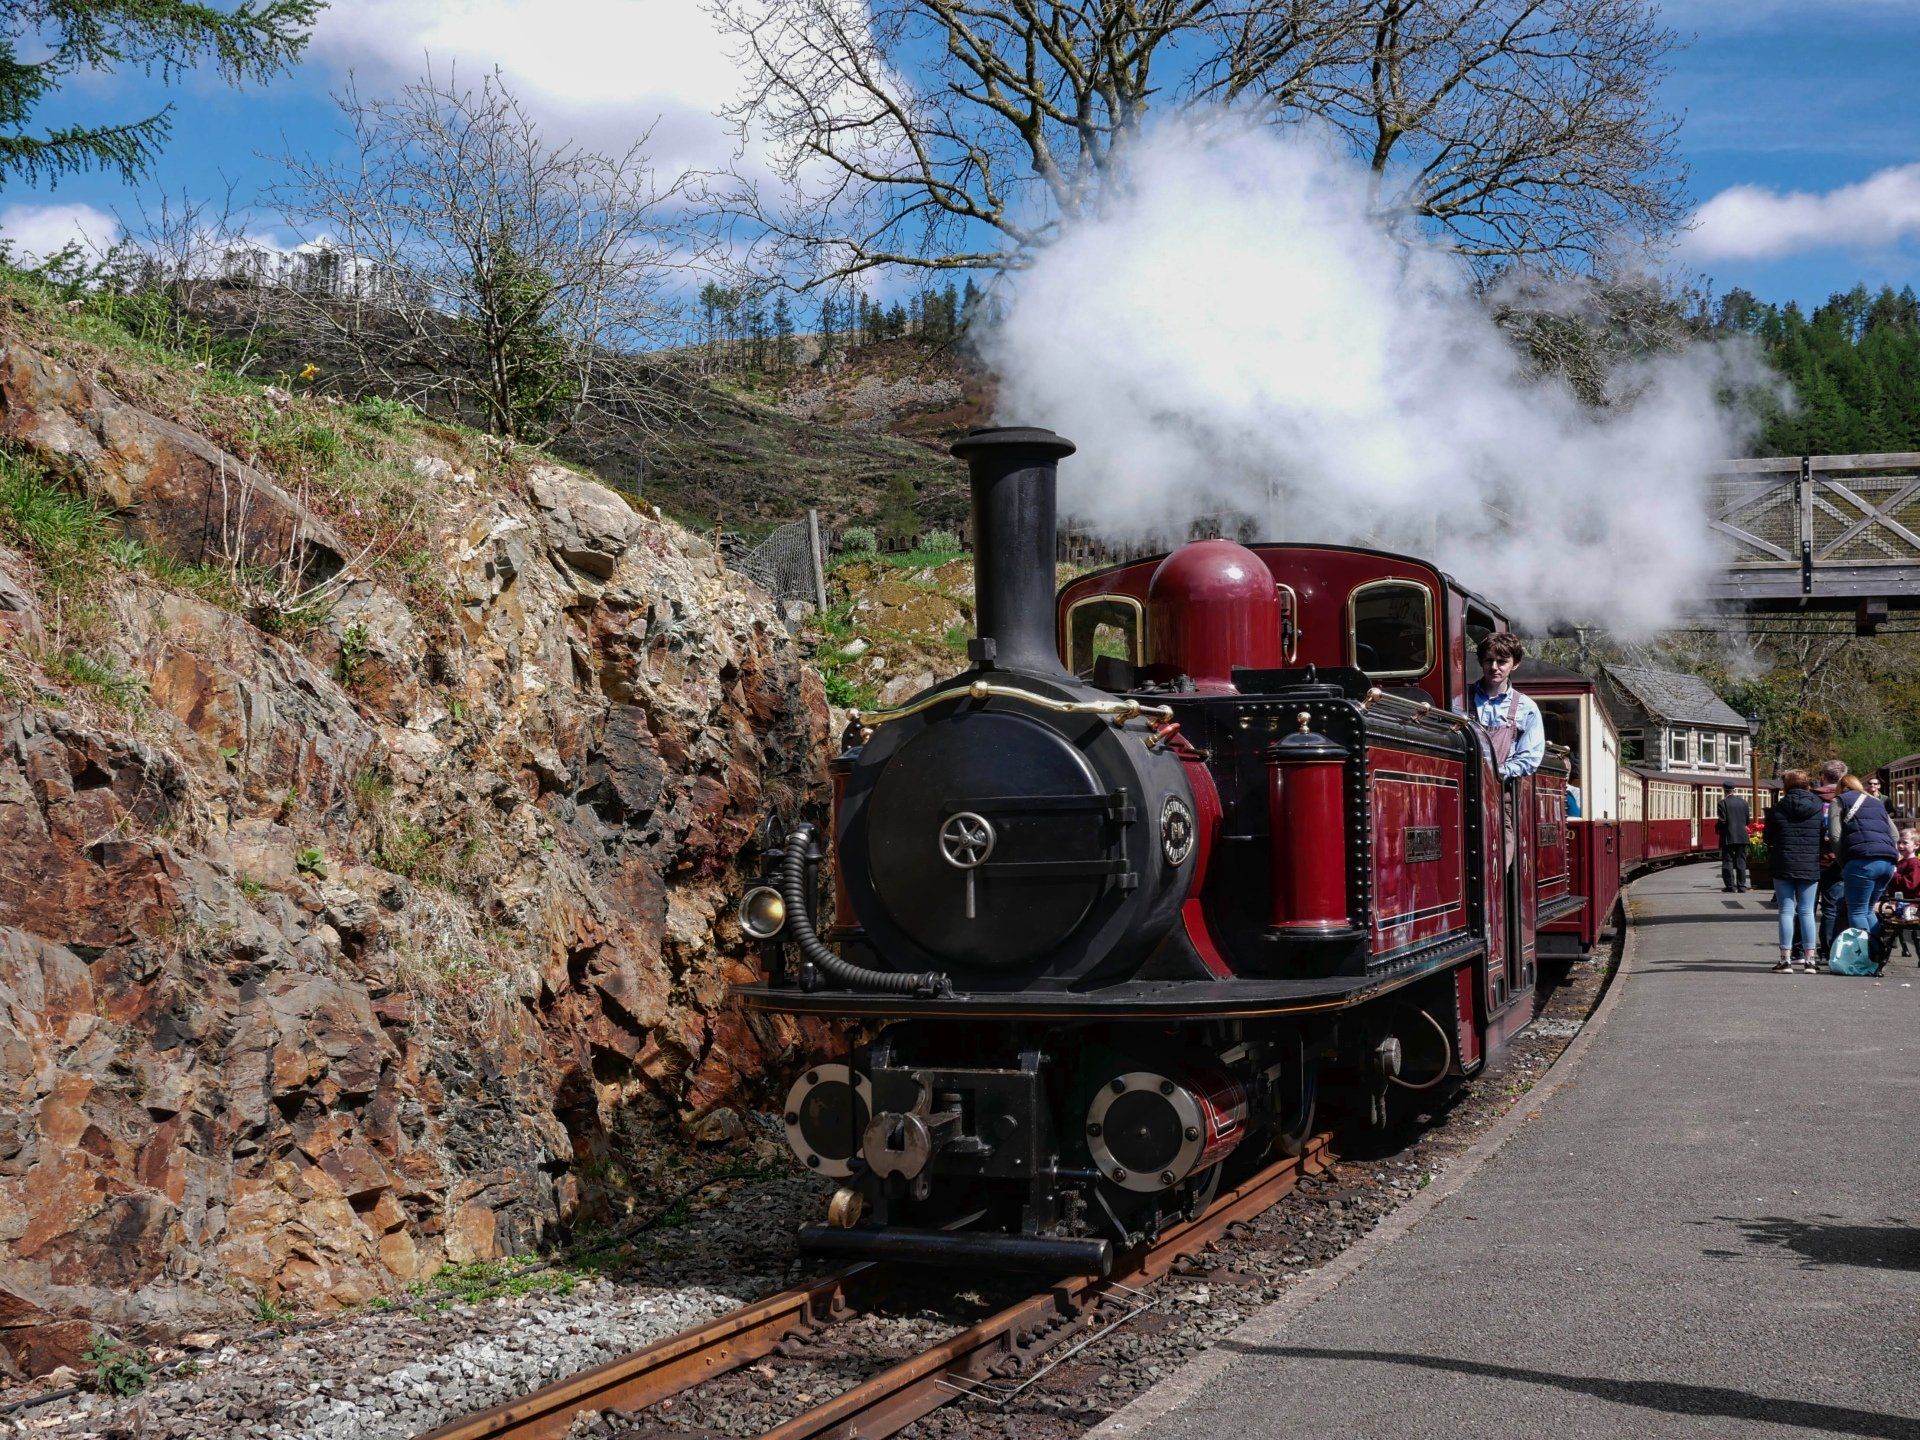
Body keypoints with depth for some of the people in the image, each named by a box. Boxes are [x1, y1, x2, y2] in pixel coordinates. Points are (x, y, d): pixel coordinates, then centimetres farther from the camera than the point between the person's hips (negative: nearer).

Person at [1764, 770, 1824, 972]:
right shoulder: (1818, 809, 2)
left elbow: (1768, 838, 3)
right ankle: (1809, 959, 4)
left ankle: (1786, 958, -2)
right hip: (1810, 868, 2)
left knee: (1786, 911, 2)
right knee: (1806, 911, 7)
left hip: (1783, 866, -2)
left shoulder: (1777, 810, -3)